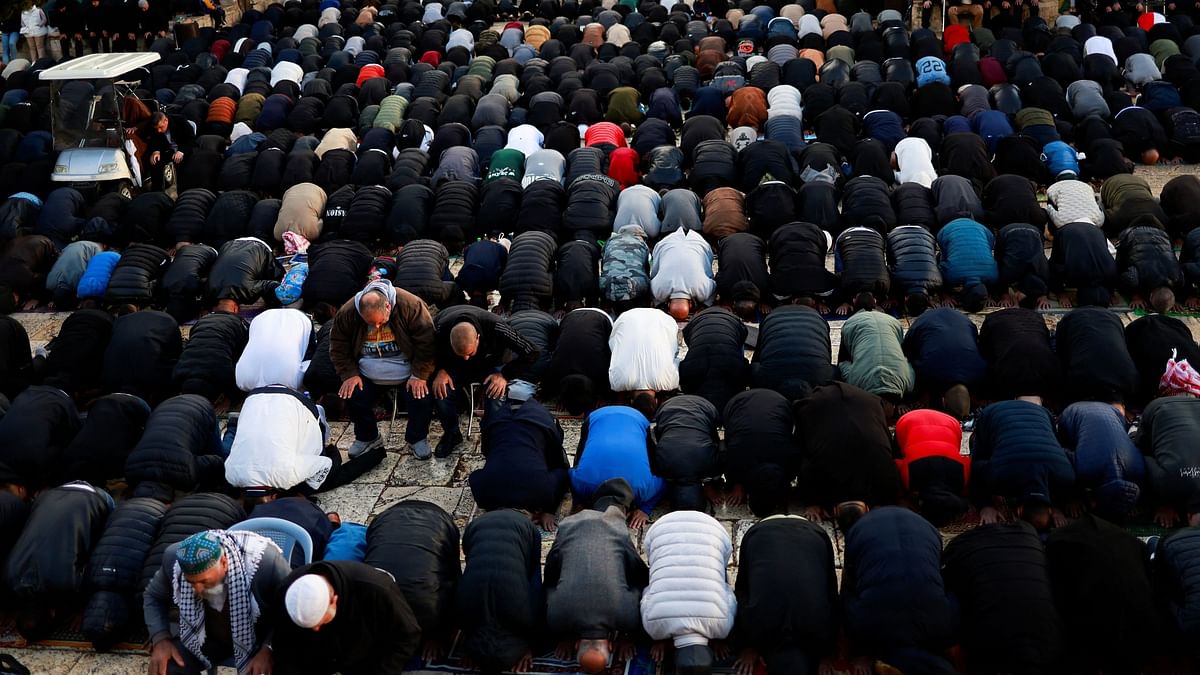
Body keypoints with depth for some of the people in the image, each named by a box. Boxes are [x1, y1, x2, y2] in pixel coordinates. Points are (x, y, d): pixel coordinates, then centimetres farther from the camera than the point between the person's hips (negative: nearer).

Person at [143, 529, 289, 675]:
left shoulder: (265, 561, -35)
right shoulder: (174, 560, -22)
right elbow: (154, 597, 1)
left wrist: (269, 649, -34)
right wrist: (160, 639, -16)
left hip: (261, 638, -4)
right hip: (208, 634, 4)